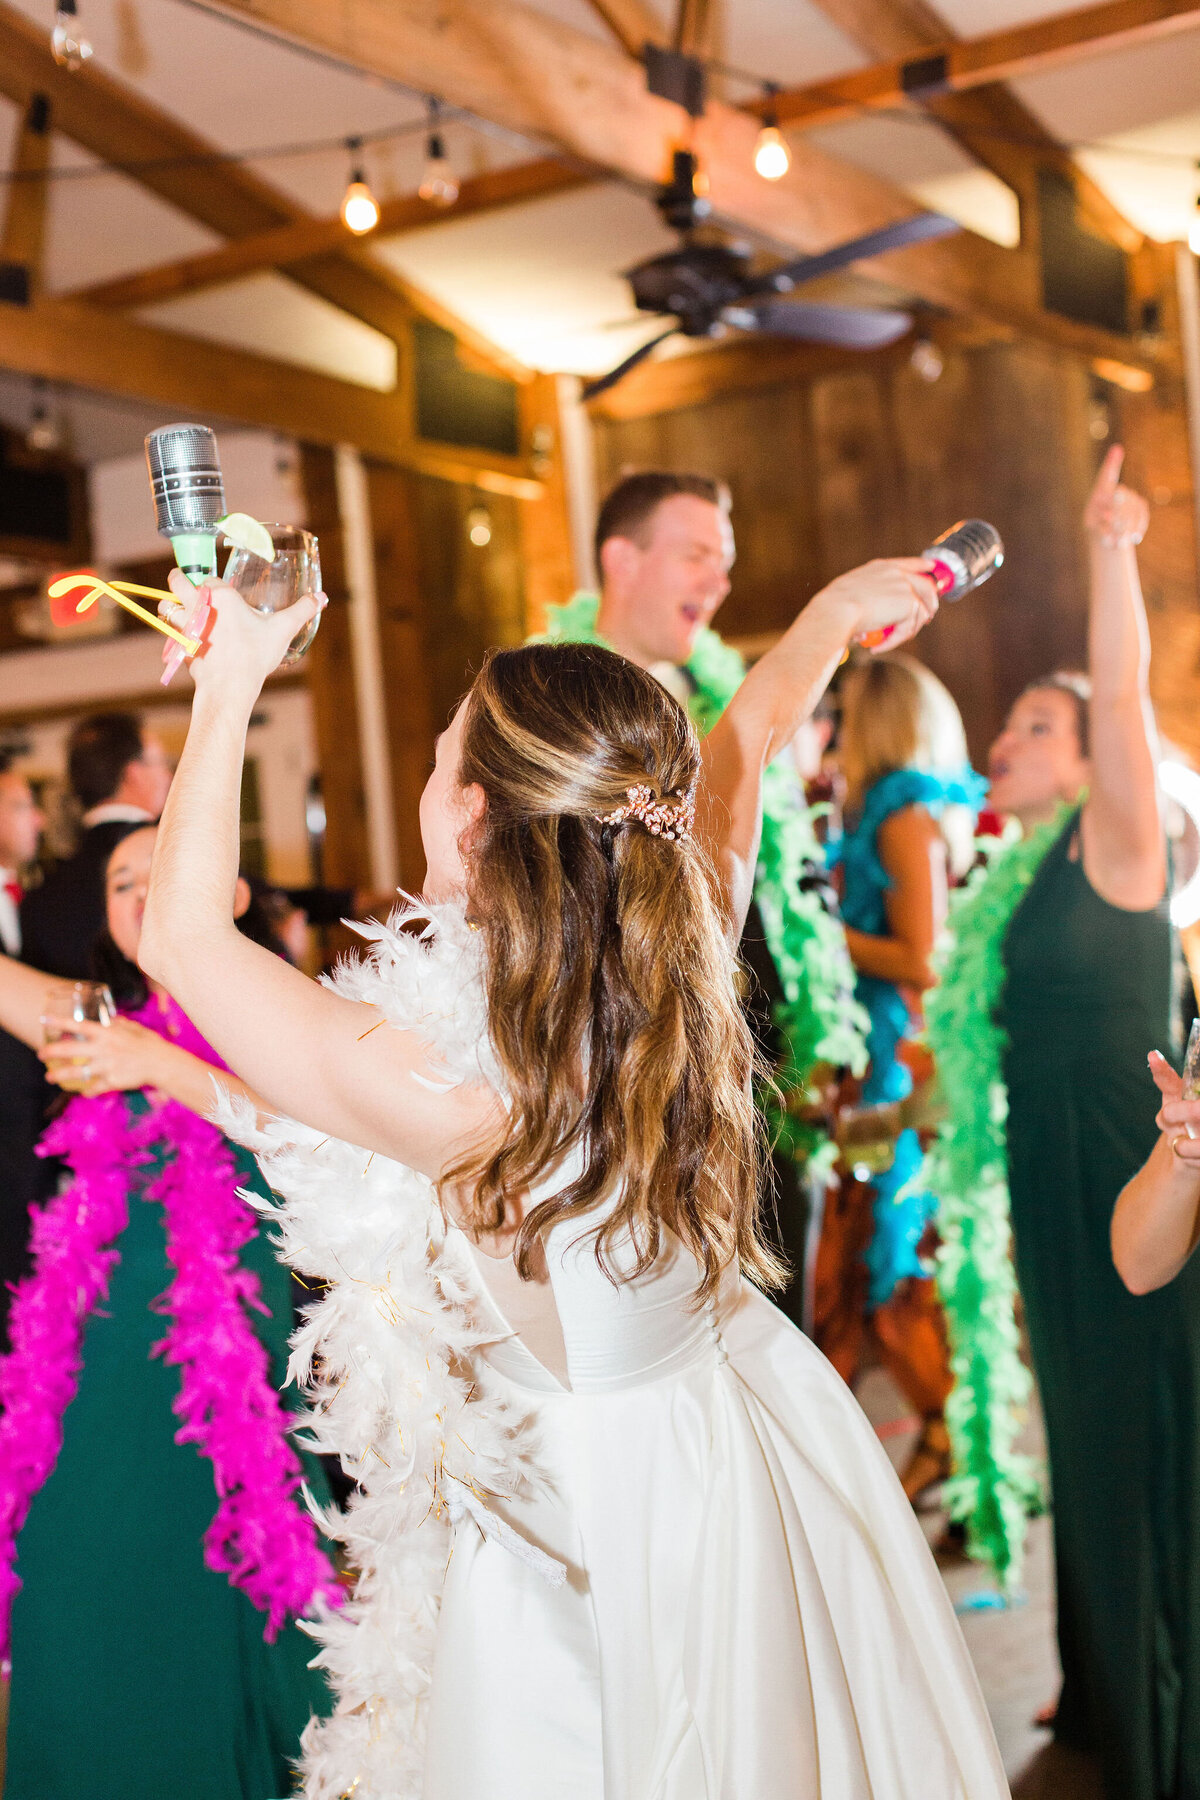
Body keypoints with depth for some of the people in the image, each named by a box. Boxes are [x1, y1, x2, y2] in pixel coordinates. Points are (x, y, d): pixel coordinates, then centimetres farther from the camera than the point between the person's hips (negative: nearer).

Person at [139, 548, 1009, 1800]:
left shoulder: (444, 1082, -33)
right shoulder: (686, 956, -18)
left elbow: (180, 937, -19)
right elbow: (745, 739, 3)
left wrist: (229, 687, -12)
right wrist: (836, 607, 20)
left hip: (594, 1499, -6)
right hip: (745, 1421, 6)